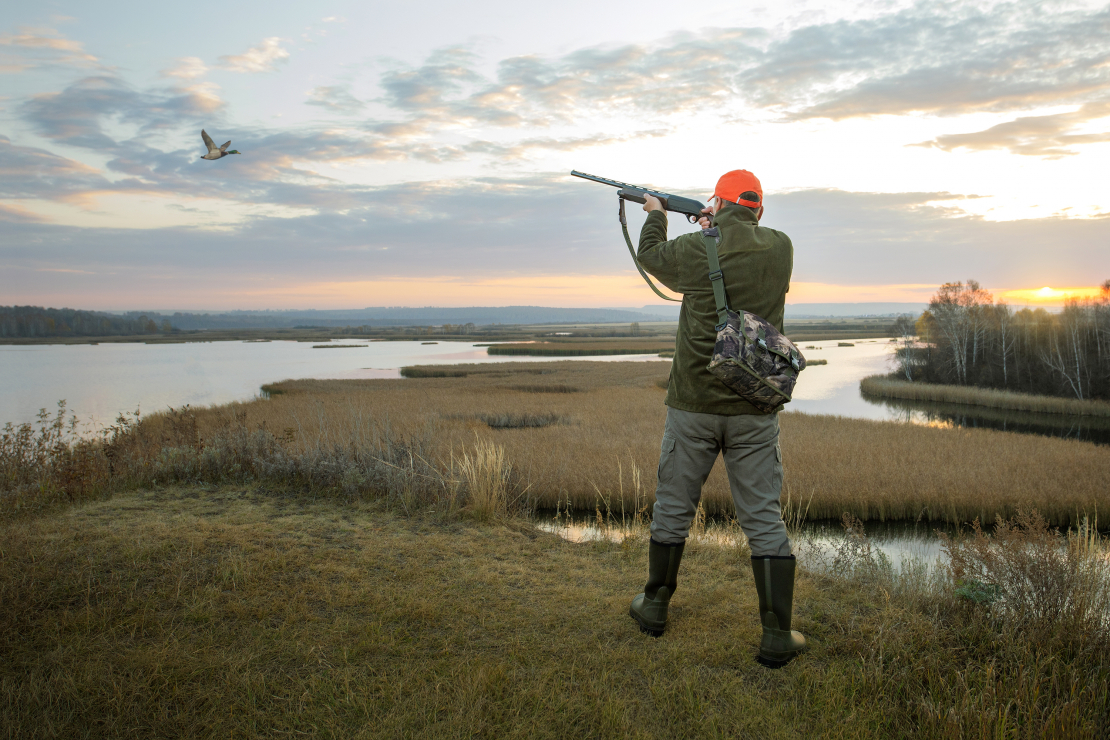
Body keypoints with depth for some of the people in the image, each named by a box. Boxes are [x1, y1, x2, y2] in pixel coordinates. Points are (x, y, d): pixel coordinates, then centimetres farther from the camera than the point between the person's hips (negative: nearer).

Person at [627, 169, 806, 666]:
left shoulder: (694, 250, -8)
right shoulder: (781, 248, -1)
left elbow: (650, 254, 14)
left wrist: (655, 214, 32)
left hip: (693, 404, -1)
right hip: (755, 410, 1)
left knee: (673, 508, 15)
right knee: (764, 518, 7)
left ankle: (654, 606, 30)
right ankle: (777, 636, 9)